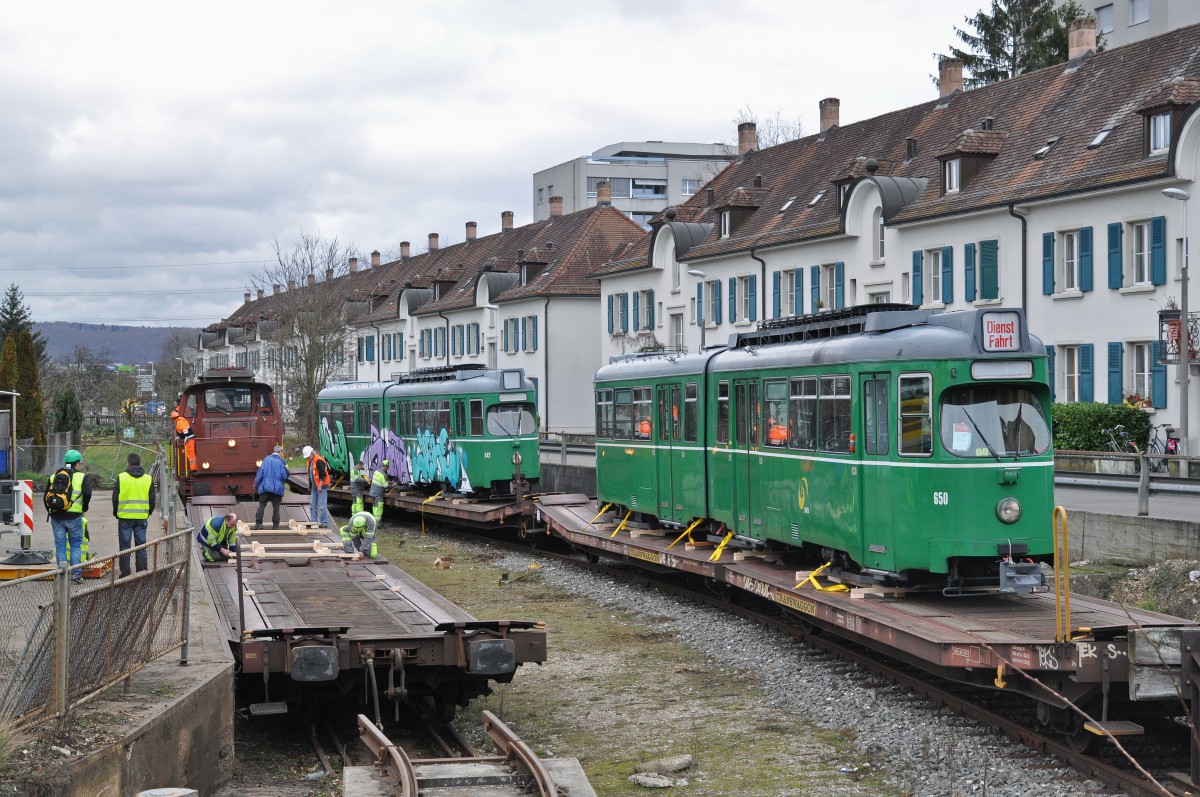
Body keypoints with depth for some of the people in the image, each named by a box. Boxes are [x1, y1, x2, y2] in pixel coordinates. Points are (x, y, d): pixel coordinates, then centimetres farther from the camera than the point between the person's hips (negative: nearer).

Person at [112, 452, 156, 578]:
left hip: (125, 517, -2)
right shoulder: (148, 479, 4)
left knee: (125, 547, 4)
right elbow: (152, 500, 7)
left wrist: (116, 513, 13)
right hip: (142, 518, 2)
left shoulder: (121, 477, -3)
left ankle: (125, 573, 4)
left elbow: (115, 498, 0)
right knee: (141, 546, 8)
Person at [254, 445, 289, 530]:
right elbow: (285, 476, -9)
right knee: (276, 507, 6)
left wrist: (256, 485, 9)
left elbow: (260, 473, 2)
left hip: (265, 487, 2)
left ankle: (258, 523, 2)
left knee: (261, 505, 7)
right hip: (277, 488, -2)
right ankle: (275, 525, 6)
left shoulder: (266, 460, 3)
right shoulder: (281, 462, -6)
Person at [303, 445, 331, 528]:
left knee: (322, 505, -7)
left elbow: (323, 475, -21)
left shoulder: (319, 461, -18)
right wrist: (309, 485, 23)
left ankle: (324, 522, -2)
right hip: (314, 486, 10)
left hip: (321, 486, -10)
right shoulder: (310, 461, 12)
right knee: (312, 504, 12)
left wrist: (320, 486, -23)